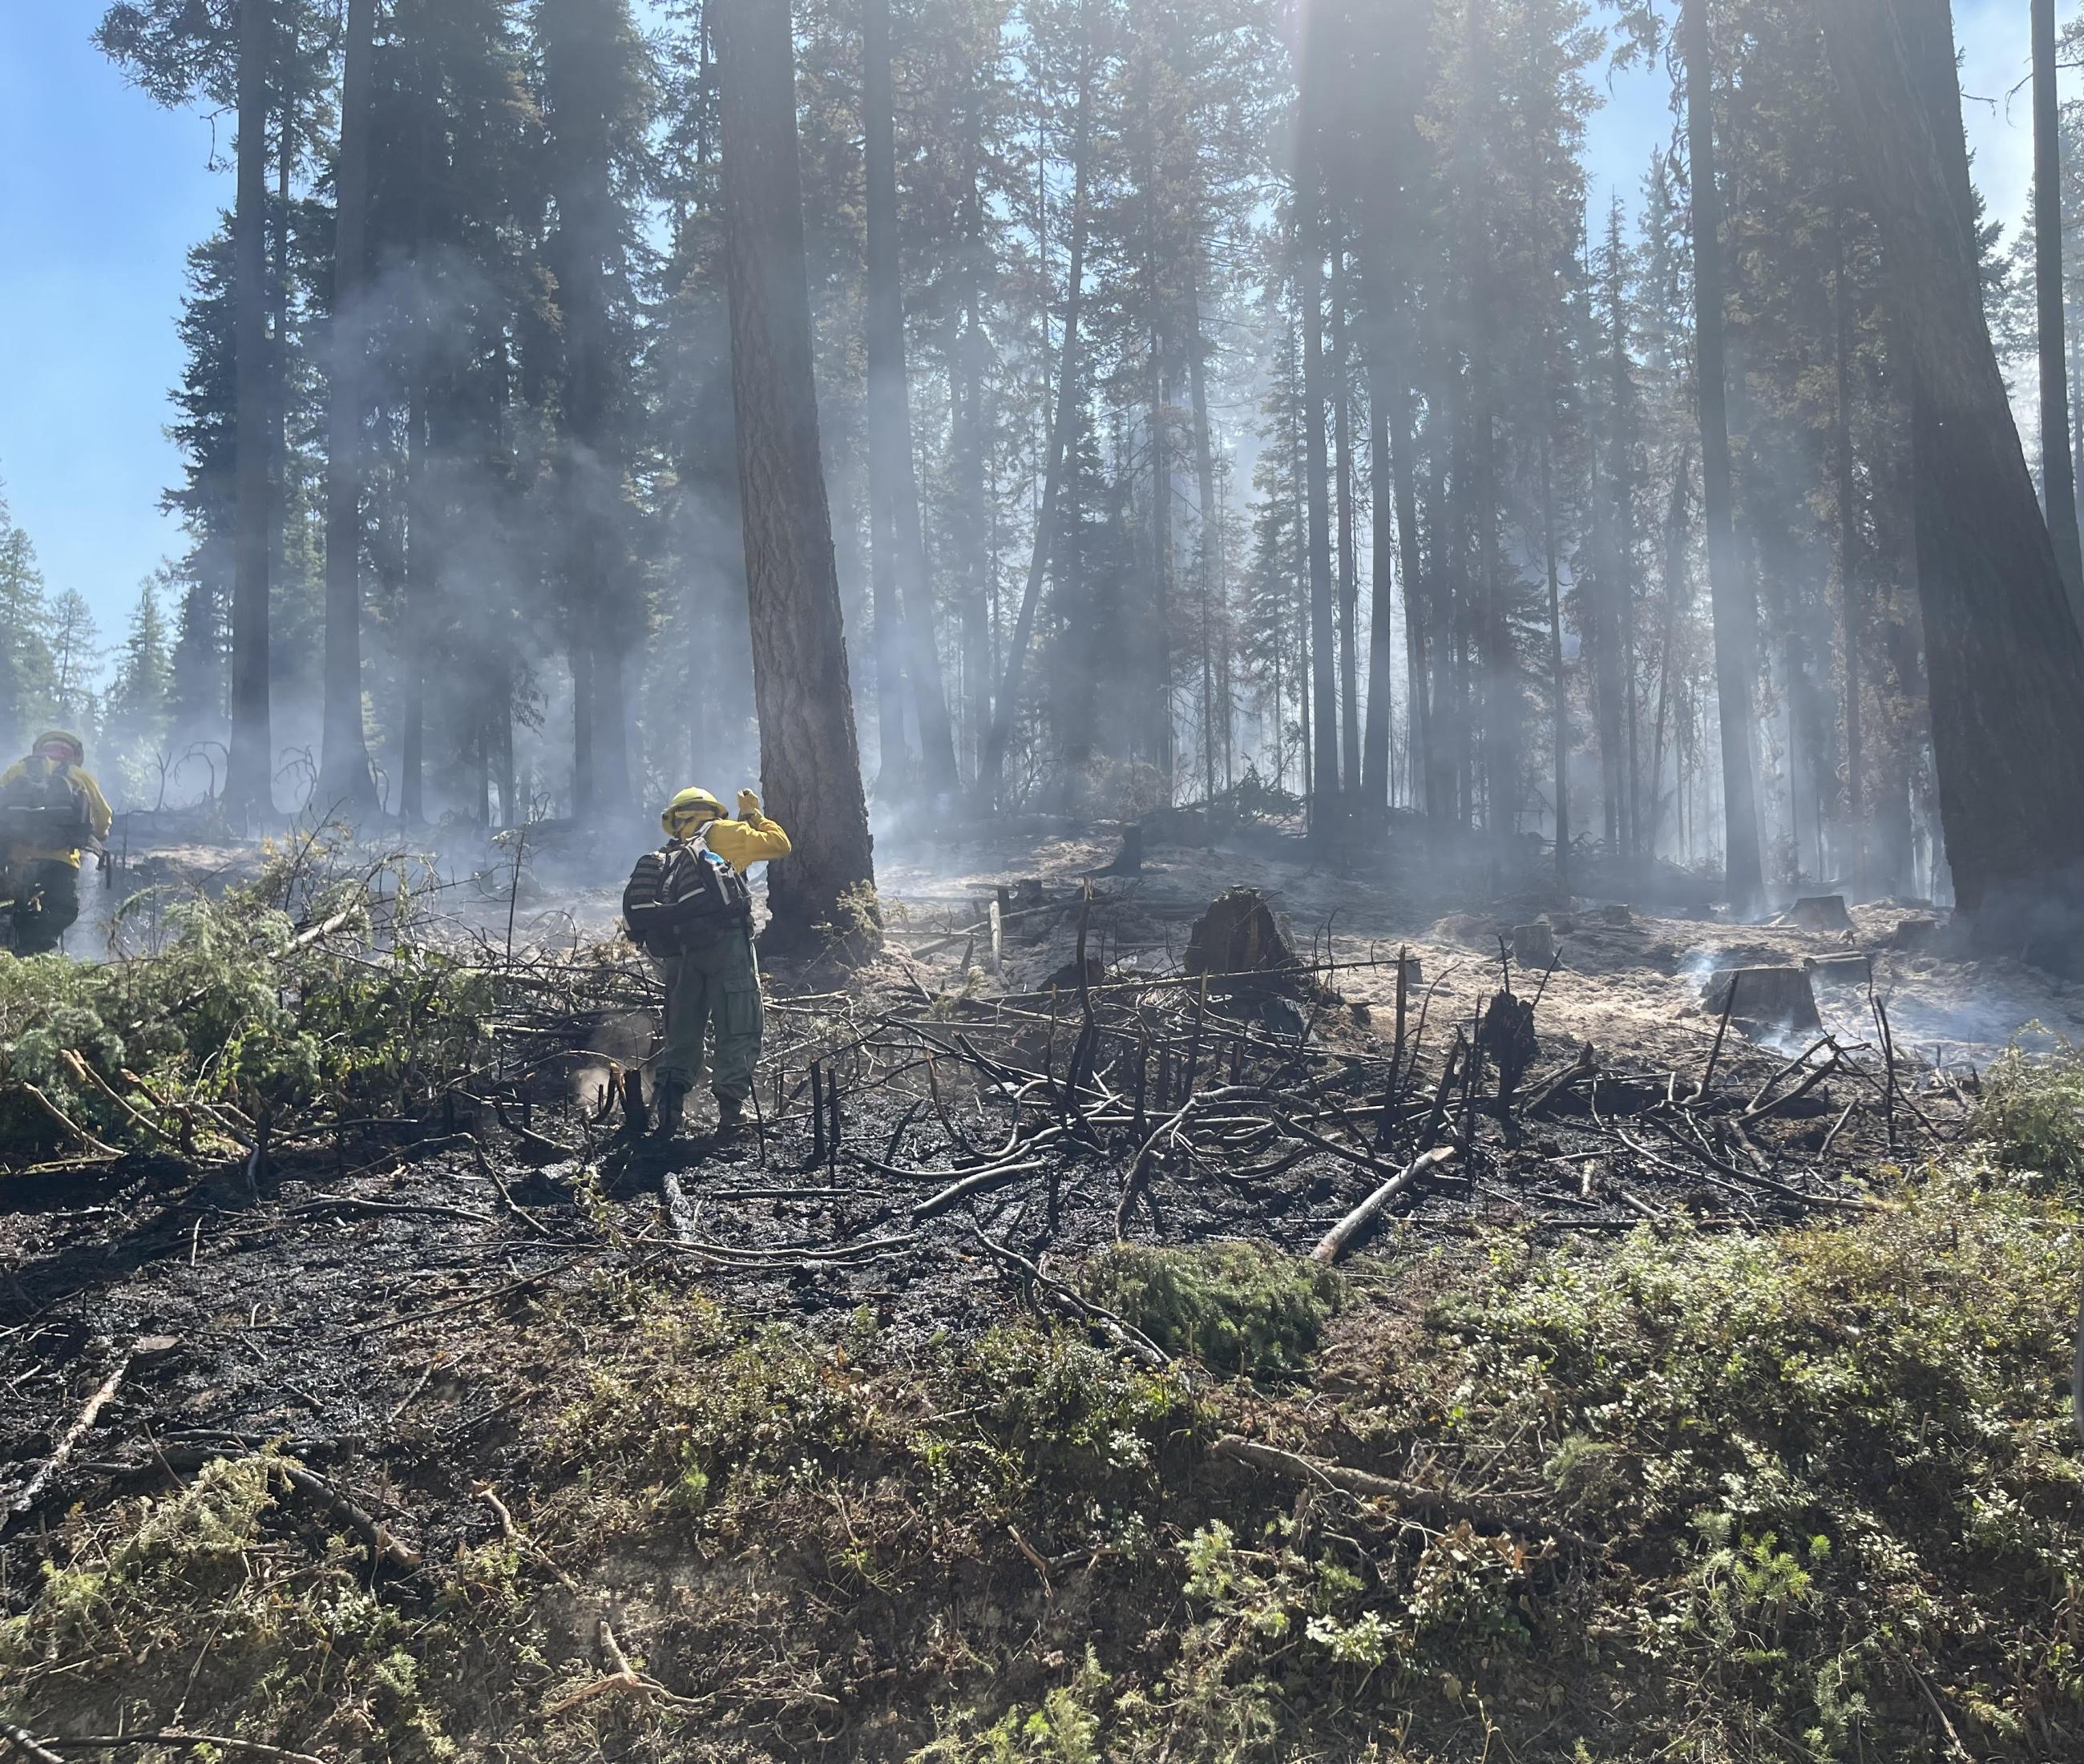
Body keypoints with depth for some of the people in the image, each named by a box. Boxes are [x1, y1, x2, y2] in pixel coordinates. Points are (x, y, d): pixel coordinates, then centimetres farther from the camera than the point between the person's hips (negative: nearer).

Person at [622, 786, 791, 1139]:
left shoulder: (663, 859, 26)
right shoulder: (719, 833, 12)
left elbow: (636, 915, 18)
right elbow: (778, 844, 15)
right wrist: (753, 815, 29)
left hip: (679, 951, 5)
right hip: (725, 940, -5)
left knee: (682, 1034, 13)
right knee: (739, 1030, -1)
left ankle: (667, 1115, 4)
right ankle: (731, 1113, -8)